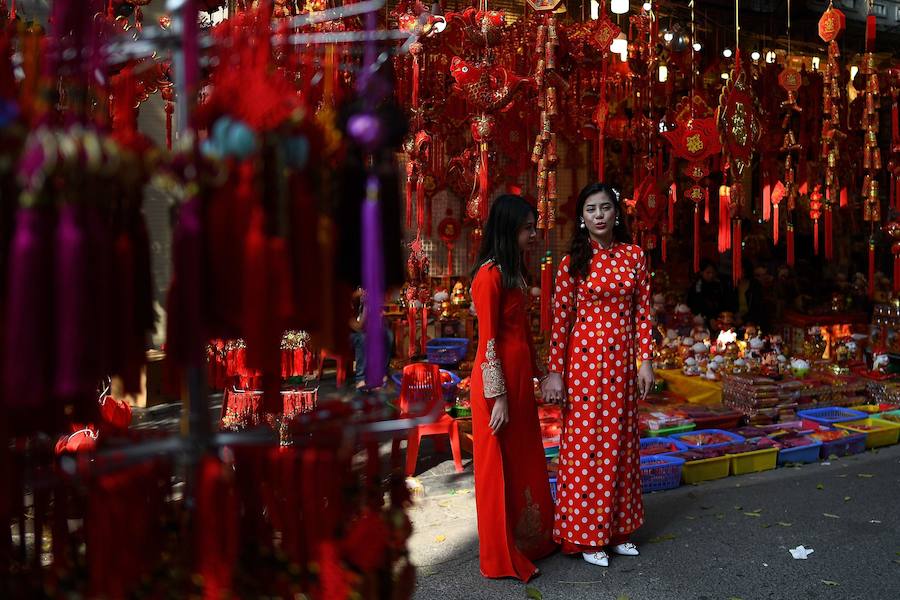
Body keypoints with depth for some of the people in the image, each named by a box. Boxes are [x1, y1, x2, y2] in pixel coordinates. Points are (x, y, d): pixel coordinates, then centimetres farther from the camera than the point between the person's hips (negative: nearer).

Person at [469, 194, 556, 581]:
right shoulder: (490, 274, -16)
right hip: (498, 380, -9)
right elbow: (488, 341, -18)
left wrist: (536, 373, 20)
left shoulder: (515, 271, 12)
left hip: (520, 376, 9)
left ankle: (530, 540, 33)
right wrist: (499, 397, -19)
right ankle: (502, 556, 17)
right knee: (500, 464, 3)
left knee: (525, 459, 18)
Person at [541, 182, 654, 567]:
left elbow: (643, 312, 6)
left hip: (623, 358, 4)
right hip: (585, 357, -3)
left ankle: (615, 528, 25)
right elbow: (560, 319, -6)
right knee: (585, 442, 2)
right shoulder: (573, 262, -4)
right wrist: (555, 372, -9)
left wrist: (645, 360, 1)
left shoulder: (634, 256, 5)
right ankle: (585, 535, 15)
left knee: (620, 441, 11)